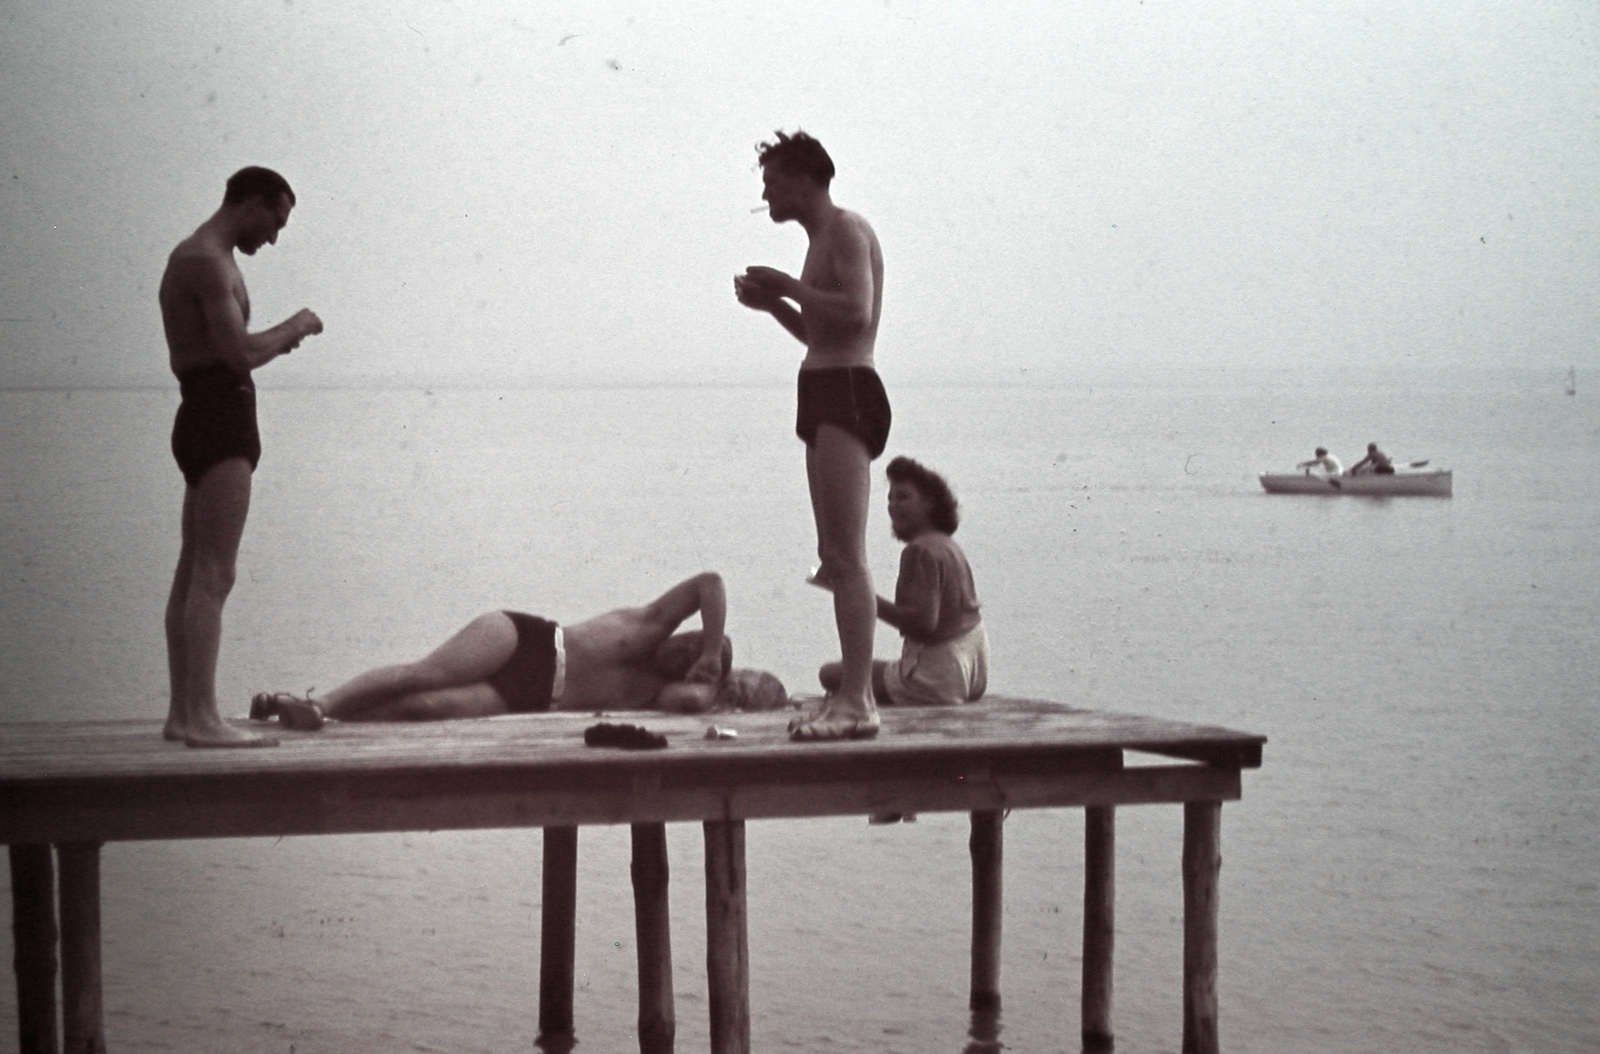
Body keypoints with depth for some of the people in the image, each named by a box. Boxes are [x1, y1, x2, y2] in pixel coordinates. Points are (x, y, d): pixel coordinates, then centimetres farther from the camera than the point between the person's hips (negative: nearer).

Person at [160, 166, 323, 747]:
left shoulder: (192, 258, 20)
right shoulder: (208, 262, -13)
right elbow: (241, 353, -22)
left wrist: (273, 339, 15)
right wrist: (292, 329, -5)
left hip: (205, 418, 11)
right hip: (220, 419, -11)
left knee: (192, 576, 10)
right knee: (213, 577, -14)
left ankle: (183, 712, 13)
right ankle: (201, 717, -17)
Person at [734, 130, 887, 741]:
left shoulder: (847, 232, -7)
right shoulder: (822, 240, 24)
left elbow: (856, 311, -22)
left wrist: (789, 286, -13)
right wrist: (772, 304, 16)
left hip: (848, 393, -11)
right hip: (823, 395, 11)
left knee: (846, 557, -15)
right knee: (836, 558, 9)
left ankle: (857, 701, -19)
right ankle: (852, 693, 11)